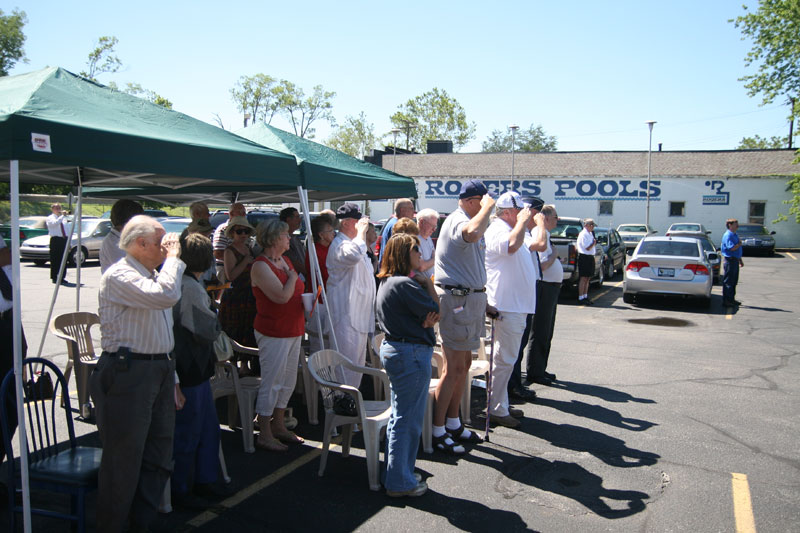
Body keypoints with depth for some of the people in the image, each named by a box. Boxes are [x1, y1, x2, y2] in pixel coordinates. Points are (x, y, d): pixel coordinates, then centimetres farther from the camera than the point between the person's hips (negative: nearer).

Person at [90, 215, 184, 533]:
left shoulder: (152, 276, 17)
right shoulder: (120, 275, -13)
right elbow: (166, 296, -31)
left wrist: (171, 378, 22)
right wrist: (173, 256, -17)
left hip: (159, 370, 9)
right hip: (127, 374, -9)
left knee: (158, 455, 14)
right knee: (124, 459, 0)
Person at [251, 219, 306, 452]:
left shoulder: (285, 261, 12)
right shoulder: (261, 266, -15)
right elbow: (282, 296, -26)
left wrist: (305, 301, 3)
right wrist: (292, 276, -10)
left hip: (293, 330, 9)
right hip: (273, 332, -9)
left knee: (288, 381, 15)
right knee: (271, 382, -3)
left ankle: (278, 426, 29)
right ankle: (264, 435, 9)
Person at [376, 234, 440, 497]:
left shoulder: (387, 282, 12)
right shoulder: (406, 284, -19)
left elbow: (429, 315, 10)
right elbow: (436, 312, -13)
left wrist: (426, 319, -11)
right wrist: (428, 283, -5)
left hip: (393, 349, 11)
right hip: (412, 353, -11)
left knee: (399, 417, 19)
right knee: (408, 420, 0)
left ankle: (395, 476, 30)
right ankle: (401, 482, 11)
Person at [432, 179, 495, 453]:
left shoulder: (466, 220, 18)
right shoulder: (457, 221, -17)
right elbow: (472, 233, -45)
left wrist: (482, 302, 29)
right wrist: (487, 207, -27)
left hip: (470, 298, 11)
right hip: (457, 299, -11)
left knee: (464, 363, 16)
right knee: (453, 368, -6)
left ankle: (453, 423, 28)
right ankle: (437, 431, 3)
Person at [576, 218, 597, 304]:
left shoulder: (590, 234, 15)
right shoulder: (583, 234, -14)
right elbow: (588, 248, -18)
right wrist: (594, 242, -9)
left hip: (590, 257, 9)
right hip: (584, 257, -9)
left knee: (587, 278, 13)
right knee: (583, 278, -6)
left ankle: (585, 296, 20)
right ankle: (581, 298, -3)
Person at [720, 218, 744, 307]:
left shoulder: (734, 235, 17)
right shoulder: (728, 235, -14)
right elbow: (732, 248, -24)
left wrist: (740, 260, 23)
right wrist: (739, 244, -8)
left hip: (735, 260, 10)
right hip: (730, 260, -10)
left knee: (734, 281, 15)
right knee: (728, 282, -5)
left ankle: (731, 299, 24)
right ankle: (726, 300, -1)